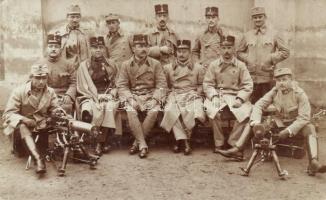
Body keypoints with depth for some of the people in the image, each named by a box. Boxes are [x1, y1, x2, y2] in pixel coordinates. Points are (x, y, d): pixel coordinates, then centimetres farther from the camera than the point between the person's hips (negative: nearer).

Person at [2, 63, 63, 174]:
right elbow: (8, 113, -13)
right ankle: (38, 159, -50)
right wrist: (24, 120, -31)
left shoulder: (50, 92, 1)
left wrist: (57, 111, -25)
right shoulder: (19, 91, -10)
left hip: (42, 126, 4)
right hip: (23, 123, -3)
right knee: (22, 128, -37)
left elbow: (54, 109, 1)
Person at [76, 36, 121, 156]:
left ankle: (100, 143, -24)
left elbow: (115, 85, 12)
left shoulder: (111, 65, 12)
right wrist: (95, 97, -10)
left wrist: (109, 95, -7)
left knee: (109, 108, -33)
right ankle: (105, 142, -21)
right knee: (87, 110, -33)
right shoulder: (84, 66, 7)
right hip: (89, 97, 0)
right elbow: (82, 87, 3)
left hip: (107, 97, 1)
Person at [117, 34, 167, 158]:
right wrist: (131, 99, -16)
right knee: (131, 112, -32)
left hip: (151, 95, 0)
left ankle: (137, 143, -15)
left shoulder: (155, 64, 5)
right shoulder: (126, 65, 6)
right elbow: (122, 86, 1)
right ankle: (143, 145, -24)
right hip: (132, 96, 0)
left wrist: (154, 99, -15)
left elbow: (161, 85, 1)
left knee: (154, 112, -31)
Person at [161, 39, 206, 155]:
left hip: (192, 96, -1)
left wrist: (196, 93, -2)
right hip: (175, 96, 1)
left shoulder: (198, 68, 16)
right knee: (170, 111, -33)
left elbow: (201, 85, 15)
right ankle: (185, 141, -26)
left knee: (191, 112, -35)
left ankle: (180, 139, -17)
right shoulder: (168, 68, 18)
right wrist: (172, 93, 2)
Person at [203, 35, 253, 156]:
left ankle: (232, 143, -9)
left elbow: (248, 85, 1)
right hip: (217, 95, 0)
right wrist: (214, 97, -13)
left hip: (235, 96, 0)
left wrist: (239, 99, -14)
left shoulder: (240, 65, 6)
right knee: (213, 112, -31)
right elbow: (207, 84, 5)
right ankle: (219, 143, -10)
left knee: (245, 112, -28)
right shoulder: (213, 65, 8)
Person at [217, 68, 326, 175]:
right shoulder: (274, 91, -7)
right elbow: (259, 105, -11)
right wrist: (256, 120, -29)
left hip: (295, 123, -3)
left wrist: (288, 131, -33)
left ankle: (314, 163, -46)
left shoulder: (300, 94, -17)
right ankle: (236, 149, -13)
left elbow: (304, 117, -22)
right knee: (252, 123, -9)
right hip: (278, 122, 4)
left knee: (310, 128, -34)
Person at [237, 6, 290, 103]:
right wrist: (247, 59, -2)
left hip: (268, 78, -2)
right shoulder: (247, 35, 10)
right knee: (252, 103, 7)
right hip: (251, 77, 2)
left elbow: (285, 52, 4)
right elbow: (239, 52, 17)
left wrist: (271, 58, -7)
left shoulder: (273, 34, 4)